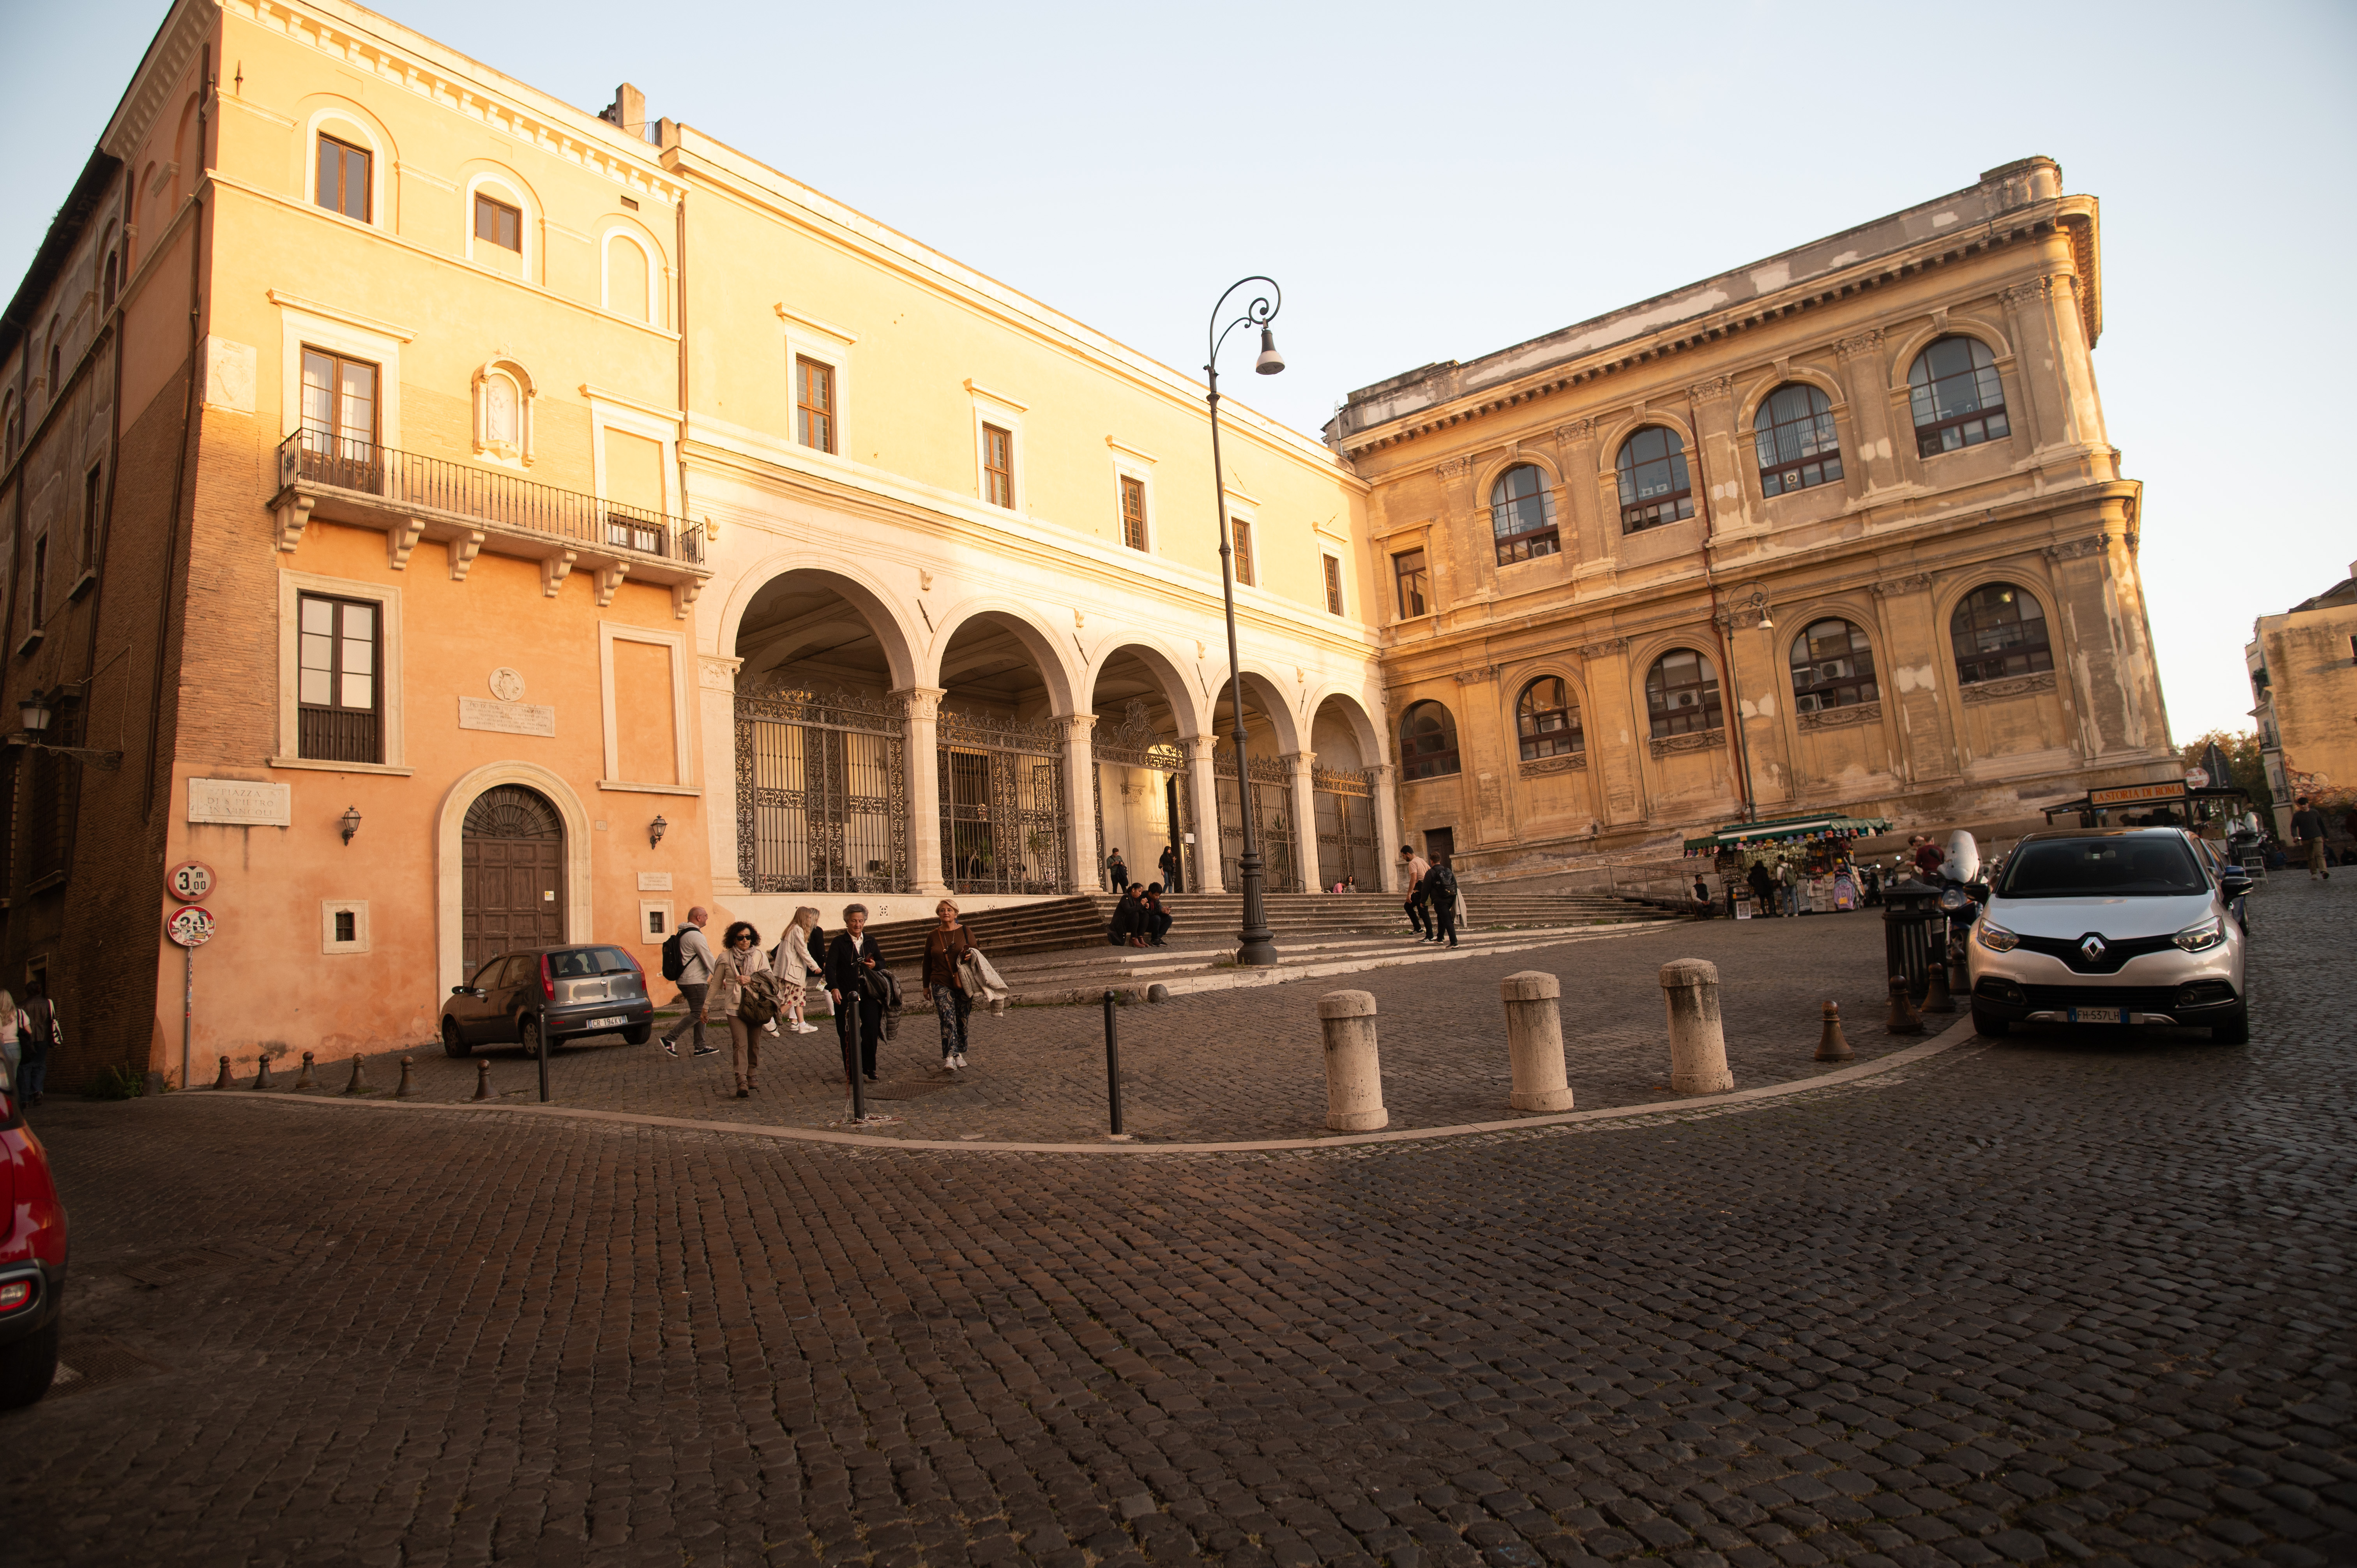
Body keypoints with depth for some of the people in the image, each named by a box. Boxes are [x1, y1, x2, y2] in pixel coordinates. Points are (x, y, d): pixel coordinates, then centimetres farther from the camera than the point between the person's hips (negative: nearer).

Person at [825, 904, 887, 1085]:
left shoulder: (870, 941, 13)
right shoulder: (839, 943, 1)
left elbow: (882, 963, 18)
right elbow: (830, 966, -10)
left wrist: (875, 965, -6)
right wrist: (834, 988, -25)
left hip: (868, 994, 2)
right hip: (845, 995, -2)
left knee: (871, 1031, -5)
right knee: (848, 1035, 2)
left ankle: (868, 1070, 10)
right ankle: (851, 1072, 14)